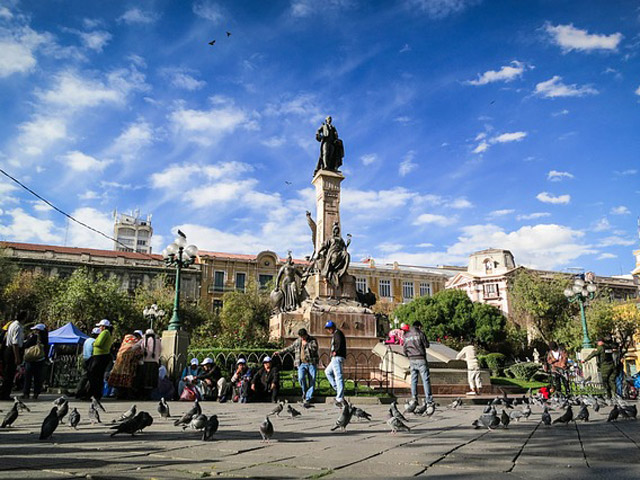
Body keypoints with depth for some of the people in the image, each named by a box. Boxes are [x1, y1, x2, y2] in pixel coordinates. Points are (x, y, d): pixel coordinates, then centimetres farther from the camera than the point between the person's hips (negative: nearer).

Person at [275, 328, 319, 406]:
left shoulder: (313, 340, 1)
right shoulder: (297, 341, 13)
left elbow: (315, 348, -16)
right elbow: (290, 348, 23)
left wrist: (306, 344, -12)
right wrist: (279, 352, 23)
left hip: (312, 364, -2)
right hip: (302, 364, 2)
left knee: (312, 382, -4)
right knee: (301, 378, -23)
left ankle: (307, 399, 5)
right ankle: (304, 392, 4)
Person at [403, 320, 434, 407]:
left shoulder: (406, 335, 10)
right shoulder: (420, 333, -5)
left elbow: (404, 349, 10)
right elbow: (427, 345, -1)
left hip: (411, 360, 5)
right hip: (421, 359, -5)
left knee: (413, 380, 8)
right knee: (425, 379, -1)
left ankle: (414, 399, 7)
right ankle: (428, 399, -4)